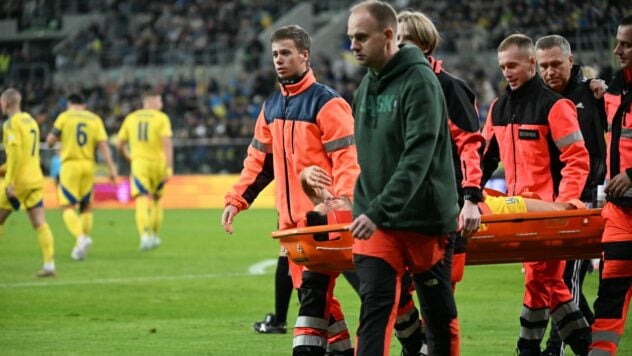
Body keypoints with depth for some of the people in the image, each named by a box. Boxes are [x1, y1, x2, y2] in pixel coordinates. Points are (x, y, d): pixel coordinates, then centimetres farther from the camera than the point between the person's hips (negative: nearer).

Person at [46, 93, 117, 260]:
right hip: (88, 166, 3)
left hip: (70, 165, -3)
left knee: (67, 207, -3)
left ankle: (81, 237, -27)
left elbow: (50, 140, -3)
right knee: (86, 207, 16)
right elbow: (103, 144, 0)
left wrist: (51, 137, 21)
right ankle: (80, 246, 11)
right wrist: (111, 168, -1)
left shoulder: (64, 116, 0)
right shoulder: (95, 119, 8)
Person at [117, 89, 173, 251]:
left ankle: (145, 234, -30)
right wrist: (169, 168, -14)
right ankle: (154, 234, 25)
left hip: (138, 163, 1)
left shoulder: (131, 118, 9)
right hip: (158, 163, -1)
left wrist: (129, 157, 30)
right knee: (156, 199, 20)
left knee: (142, 201, -9)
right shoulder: (161, 118, -1)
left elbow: (120, 145, 11)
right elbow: (167, 144, -12)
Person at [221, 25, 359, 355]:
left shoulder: (326, 103, -8)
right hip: (290, 217, 7)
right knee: (311, 292, 10)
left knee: (314, 290, -11)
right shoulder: (271, 107, 15)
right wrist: (236, 200, 11)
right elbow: (258, 160, 20)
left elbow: (346, 158, -13)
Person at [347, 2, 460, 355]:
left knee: (439, 313, 9)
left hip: (426, 218, -5)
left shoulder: (419, 81, -14)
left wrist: (378, 211, -29)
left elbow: (417, 158, -23)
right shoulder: (367, 85, 9)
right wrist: (363, 206, 10)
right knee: (375, 306, -9)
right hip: (376, 220, 5)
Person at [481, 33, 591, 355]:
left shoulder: (553, 106, -8)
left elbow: (577, 159, -11)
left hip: (548, 207, -7)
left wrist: (563, 203, -20)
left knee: (539, 279, -6)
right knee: (549, 281, 8)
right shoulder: (498, 109, 13)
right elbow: (486, 156, 19)